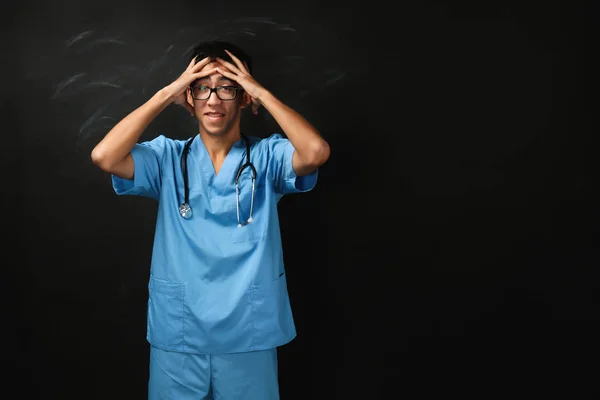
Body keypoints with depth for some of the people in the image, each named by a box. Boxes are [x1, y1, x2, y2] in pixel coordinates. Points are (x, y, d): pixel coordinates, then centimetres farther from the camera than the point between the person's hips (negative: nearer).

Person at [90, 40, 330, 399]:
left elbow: (317, 153, -21)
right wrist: (167, 94, -10)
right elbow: (104, 157, -14)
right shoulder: (168, 157, 2)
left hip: (250, 335, -1)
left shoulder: (267, 156, -2)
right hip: (177, 336, 1)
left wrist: (263, 92, -13)